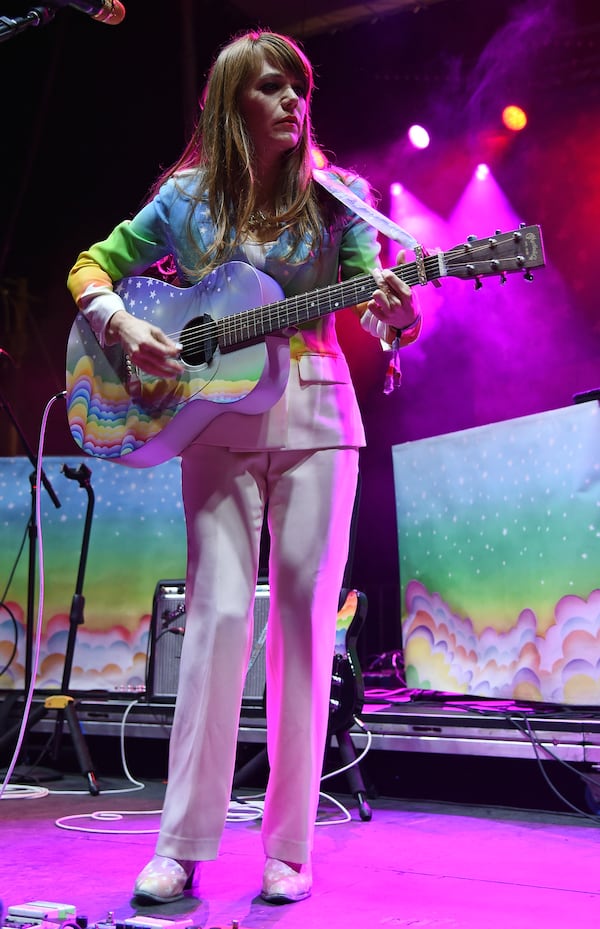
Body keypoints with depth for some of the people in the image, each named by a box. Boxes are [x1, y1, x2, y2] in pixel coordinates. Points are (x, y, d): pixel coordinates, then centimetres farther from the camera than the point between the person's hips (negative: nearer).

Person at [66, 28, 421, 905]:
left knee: (306, 616, -2)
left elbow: (380, 303, -4)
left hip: (314, 419, 0)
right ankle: (182, 846, 0)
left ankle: (288, 848, 7)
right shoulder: (186, 199, 6)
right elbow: (90, 269, 13)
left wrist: (396, 310, -28)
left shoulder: (334, 198, 5)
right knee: (219, 611, -9)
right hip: (216, 418, 0)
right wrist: (122, 325, -8)